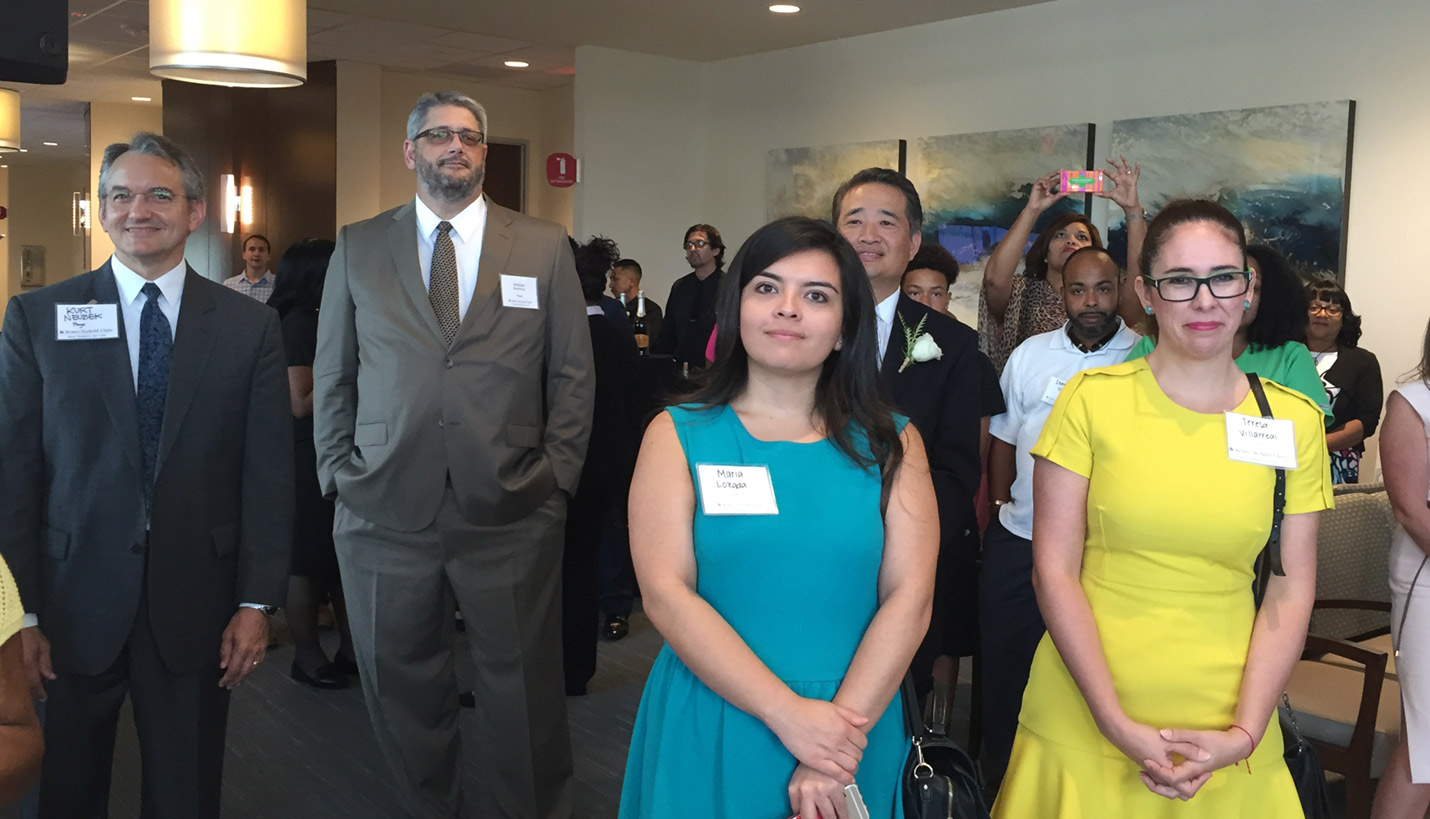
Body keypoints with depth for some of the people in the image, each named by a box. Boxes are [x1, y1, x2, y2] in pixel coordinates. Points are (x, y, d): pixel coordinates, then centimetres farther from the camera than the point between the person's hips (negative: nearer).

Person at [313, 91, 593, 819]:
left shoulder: (545, 247, 5)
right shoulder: (358, 247, 8)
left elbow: (572, 375, 5)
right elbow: (332, 376, 10)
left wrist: (557, 476, -1)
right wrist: (339, 473, 3)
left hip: (511, 514, -1)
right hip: (385, 510, 1)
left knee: (523, 689, 8)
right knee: (402, 688, 13)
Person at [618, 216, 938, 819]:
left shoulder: (892, 446, 2)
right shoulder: (678, 436, 0)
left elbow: (909, 598, -7)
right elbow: (667, 593, -11)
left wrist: (835, 754, -18)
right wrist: (788, 714, -19)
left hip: (854, 736, 1)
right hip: (706, 740, -1)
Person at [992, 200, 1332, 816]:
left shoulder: (1295, 419, 3)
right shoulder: (1092, 398, -4)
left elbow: (1291, 590, 1)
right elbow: (1054, 571, -7)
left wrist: (1244, 732, -9)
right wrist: (1118, 724, -13)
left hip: (1226, 734, 2)